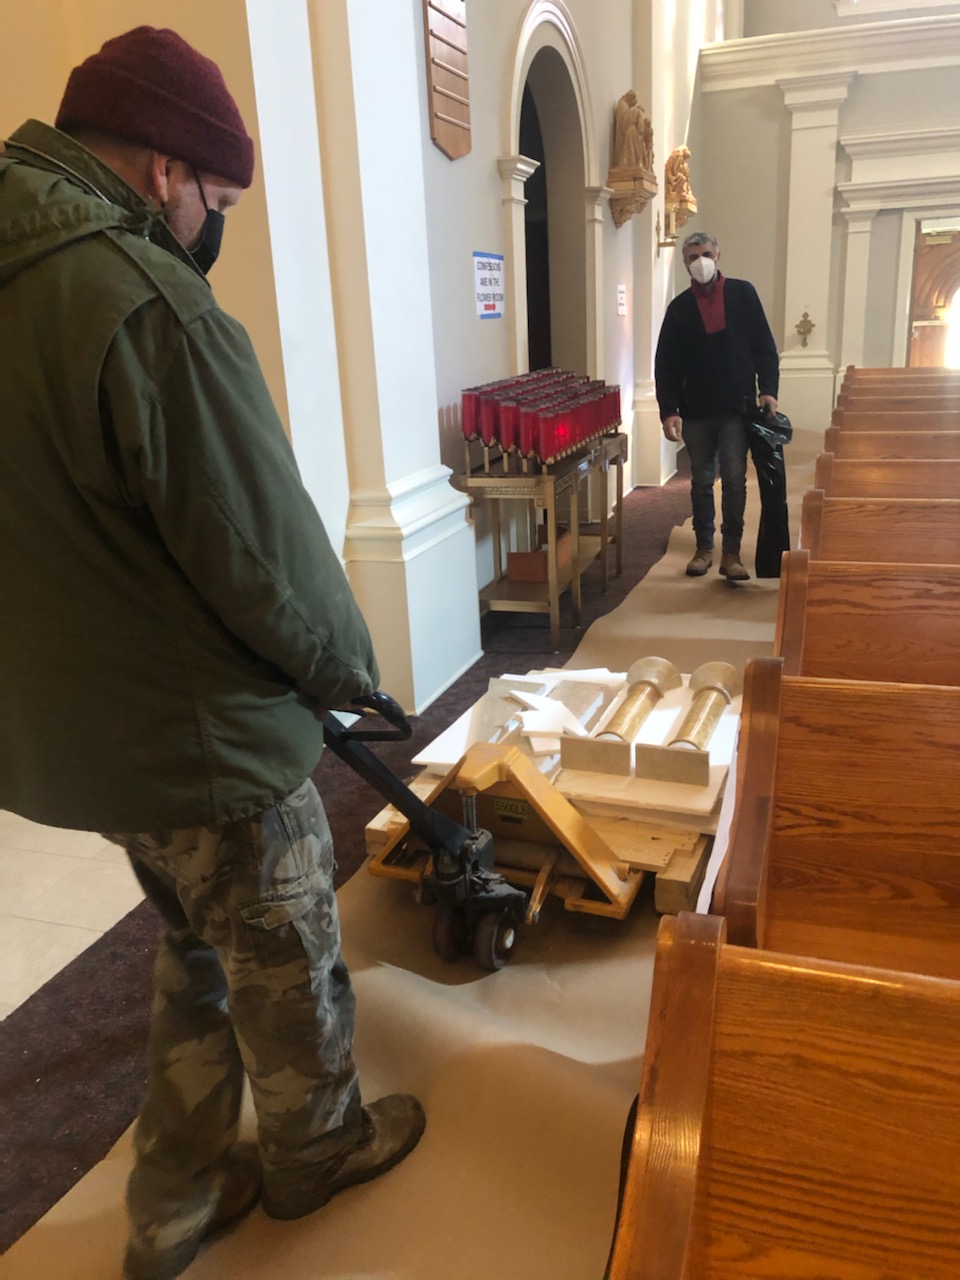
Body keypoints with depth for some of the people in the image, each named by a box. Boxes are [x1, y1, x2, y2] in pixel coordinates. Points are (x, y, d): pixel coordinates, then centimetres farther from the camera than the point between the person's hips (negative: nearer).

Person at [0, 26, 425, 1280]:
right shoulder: (153, 305, -24)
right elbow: (270, 554, -22)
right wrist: (350, 668, -2)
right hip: (205, 737, -8)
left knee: (198, 959, 26)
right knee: (287, 964, 17)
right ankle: (315, 1149, 44)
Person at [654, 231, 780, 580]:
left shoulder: (742, 294, 3)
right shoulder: (679, 308, 4)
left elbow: (764, 346, 4)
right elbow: (666, 364, 2)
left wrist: (768, 389, -7)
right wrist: (668, 410, -7)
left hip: (737, 408, -1)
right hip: (696, 412, 1)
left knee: (734, 480, -6)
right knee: (701, 482, 9)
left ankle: (731, 552, 1)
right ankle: (703, 547, 20)